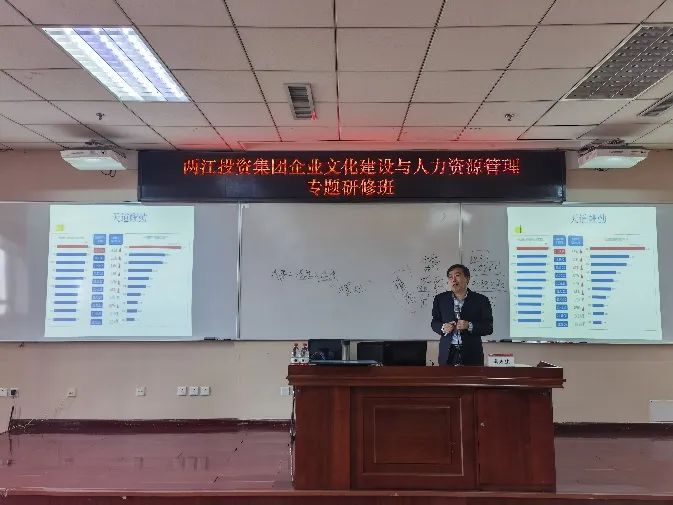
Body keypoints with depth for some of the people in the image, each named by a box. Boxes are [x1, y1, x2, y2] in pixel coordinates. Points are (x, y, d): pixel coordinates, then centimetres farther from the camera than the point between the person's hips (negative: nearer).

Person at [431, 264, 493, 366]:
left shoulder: (481, 300, 0)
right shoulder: (440, 299, 8)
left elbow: (489, 327, -2)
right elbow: (434, 323, 13)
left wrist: (470, 326, -19)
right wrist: (443, 327, -10)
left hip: (472, 354, -1)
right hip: (447, 354, 2)